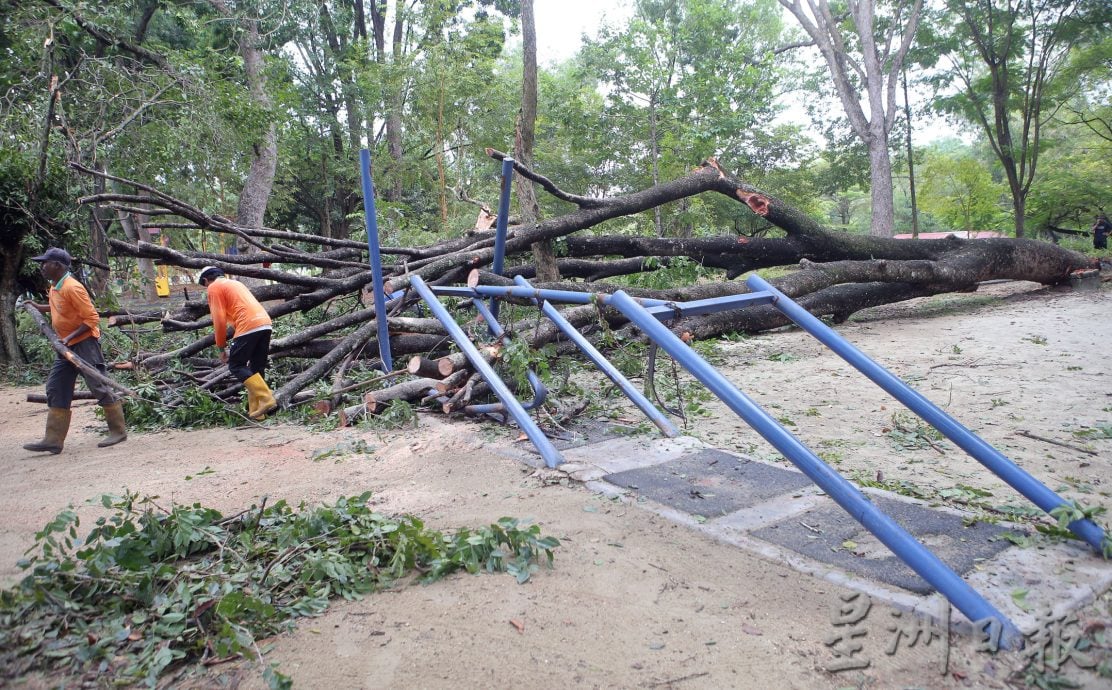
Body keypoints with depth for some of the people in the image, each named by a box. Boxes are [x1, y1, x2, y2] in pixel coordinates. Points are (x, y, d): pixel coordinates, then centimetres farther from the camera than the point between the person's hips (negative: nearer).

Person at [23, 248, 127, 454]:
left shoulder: (72, 288, -18)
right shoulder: (54, 287, 9)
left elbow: (92, 318, -20)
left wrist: (70, 337, -23)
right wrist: (38, 307, 18)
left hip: (84, 342, -10)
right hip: (67, 346, 10)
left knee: (98, 386, -5)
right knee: (55, 390, 7)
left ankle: (118, 431, 5)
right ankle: (53, 440, 11)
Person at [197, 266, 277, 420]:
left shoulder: (214, 287, 7)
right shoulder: (235, 283, 32)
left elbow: (220, 320, -1)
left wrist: (221, 347, 8)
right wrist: (237, 342, 28)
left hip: (249, 326, -8)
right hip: (265, 324, 8)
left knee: (236, 366, 1)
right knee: (257, 369, 12)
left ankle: (267, 400, -13)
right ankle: (256, 412, 12)